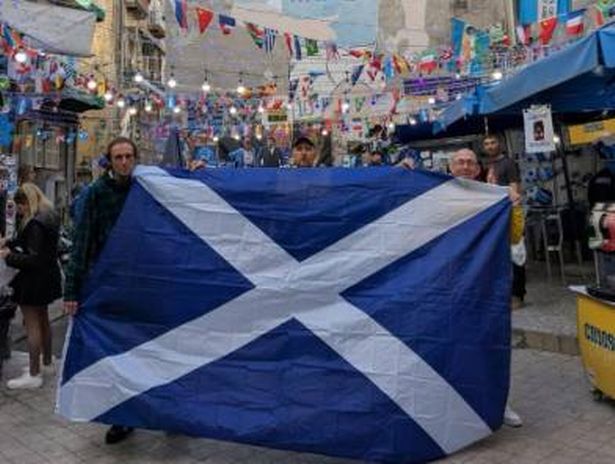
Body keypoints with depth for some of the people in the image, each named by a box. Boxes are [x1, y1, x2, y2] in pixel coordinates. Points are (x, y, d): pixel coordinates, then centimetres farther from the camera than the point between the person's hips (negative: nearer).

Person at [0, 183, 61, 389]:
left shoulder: (36, 223, -24)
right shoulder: (49, 217, 6)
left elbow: (33, 259, -25)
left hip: (34, 279, -10)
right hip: (47, 276, 10)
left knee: (32, 325, -1)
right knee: (42, 320, 21)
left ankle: (33, 375, 7)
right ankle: (47, 363, 34)